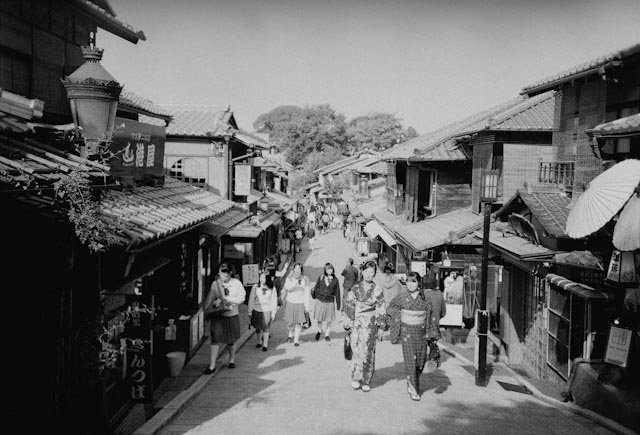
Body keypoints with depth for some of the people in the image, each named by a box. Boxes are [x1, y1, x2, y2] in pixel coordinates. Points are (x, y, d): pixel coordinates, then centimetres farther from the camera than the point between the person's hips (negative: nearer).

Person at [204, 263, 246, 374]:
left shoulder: (236, 283, -6)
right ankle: (212, 365, -1)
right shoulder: (215, 284, -3)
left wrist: (226, 299, -20)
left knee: (231, 340, 13)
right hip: (218, 316, 0)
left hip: (232, 316, 0)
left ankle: (231, 360, 35)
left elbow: (241, 298, -11)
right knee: (215, 340, -7)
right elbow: (209, 299, 5)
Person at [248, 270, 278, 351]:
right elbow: (251, 300, 3)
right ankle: (259, 342, 31)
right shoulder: (255, 287, -3)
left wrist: (273, 313, 4)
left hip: (267, 310, -1)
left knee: (265, 328, -1)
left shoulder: (272, 288, -2)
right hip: (256, 310, 1)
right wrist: (250, 312, 3)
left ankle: (265, 344, 11)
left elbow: (274, 301, 5)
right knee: (258, 328, 10)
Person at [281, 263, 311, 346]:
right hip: (290, 302, 1)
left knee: (298, 322, 0)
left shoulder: (305, 279, -3)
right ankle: (291, 334, 35)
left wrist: (307, 306, -1)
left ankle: (296, 339, 14)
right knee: (289, 322, 4)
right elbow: (288, 288, -17)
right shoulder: (289, 278, -3)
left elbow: (306, 293, -1)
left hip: (300, 303, 0)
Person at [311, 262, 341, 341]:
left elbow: (337, 292, 1)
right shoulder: (321, 278, -3)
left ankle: (326, 335, 22)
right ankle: (319, 331, 37)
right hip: (320, 301, 1)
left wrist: (338, 304, 2)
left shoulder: (335, 280, -3)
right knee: (319, 319, 10)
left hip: (330, 302, -1)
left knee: (328, 320, 5)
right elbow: (316, 288, 6)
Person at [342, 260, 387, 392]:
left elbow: (381, 309, 4)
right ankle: (356, 377, 3)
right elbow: (348, 307, 8)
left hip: (370, 324, -1)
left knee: (367, 352, -4)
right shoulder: (355, 288, 6)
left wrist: (381, 325, -2)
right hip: (356, 323, 1)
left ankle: (365, 381, 7)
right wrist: (347, 325, 6)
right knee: (357, 350, -8)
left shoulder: (377, 290, 4)